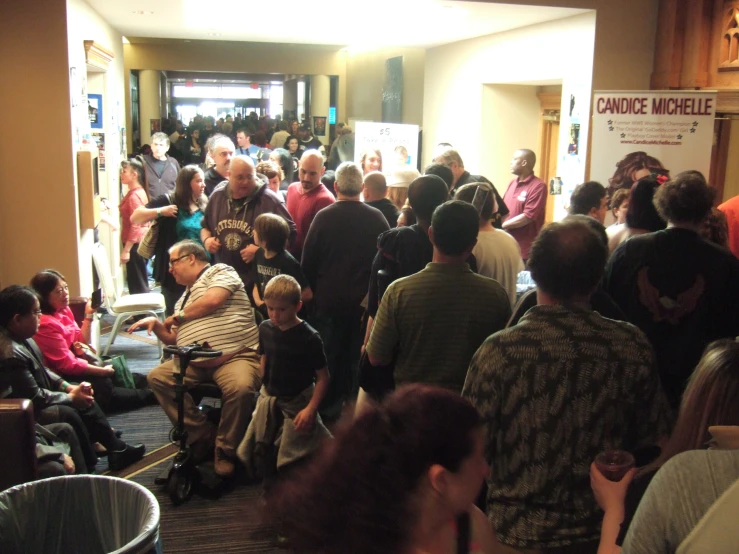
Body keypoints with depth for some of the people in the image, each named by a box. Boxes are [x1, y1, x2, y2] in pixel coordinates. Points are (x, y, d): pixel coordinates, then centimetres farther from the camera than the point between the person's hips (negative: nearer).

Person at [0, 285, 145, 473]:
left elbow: (42, 371, 13)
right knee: (67, 413, -24)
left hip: (33, 399, 11)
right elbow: (35, 397, -26)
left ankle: (117, 449, 14)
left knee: (84, 397, 8)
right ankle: (88, 468, -3)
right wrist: (72, 397, -13)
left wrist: (69, 387, 1)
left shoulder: (21, 337, 0)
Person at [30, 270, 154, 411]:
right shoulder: (45, 324, -25)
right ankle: (147, 395, 1)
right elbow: (67, 364, -24)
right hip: (63, 377, -9)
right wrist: (103, 370, -16)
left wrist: (89, 315, 2)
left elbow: (81, 341, 13)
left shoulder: (63, 311, 3)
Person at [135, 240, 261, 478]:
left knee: (240, 387, -36)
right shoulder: (185, 298, 28)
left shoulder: (220, 272, 7)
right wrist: (156, 325, 8)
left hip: (236, 356, -7)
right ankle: (202, 435, -4)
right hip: (195, 362, 8)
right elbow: (174, 339, 28)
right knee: (157, 377, -10)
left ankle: (226, 449, -11)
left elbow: (213, 300, -13)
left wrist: (179, 316, 2)